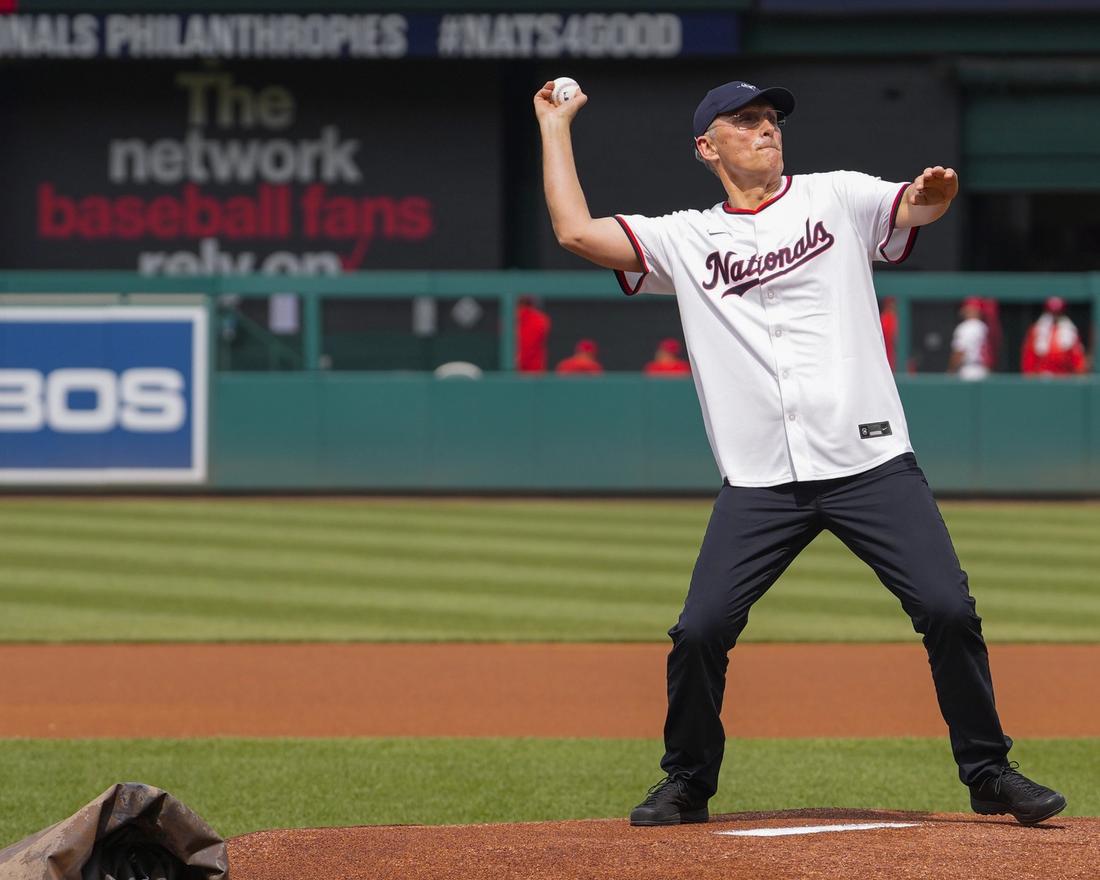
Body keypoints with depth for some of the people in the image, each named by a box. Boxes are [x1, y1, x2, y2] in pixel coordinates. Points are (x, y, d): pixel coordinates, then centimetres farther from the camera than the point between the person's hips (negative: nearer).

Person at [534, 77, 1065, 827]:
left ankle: (990, 772, 6)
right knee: (700, 631, -7)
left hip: (873, 463, -1)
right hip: (759, 483, 1)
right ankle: (688, 784, 15)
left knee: (949, 610, -10)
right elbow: (576, 231, 5)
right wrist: (555, 126, 12)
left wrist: (933, 195, -31)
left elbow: (913, 209, -7)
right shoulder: (686, 239, 13)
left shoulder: (837, 199, 10)